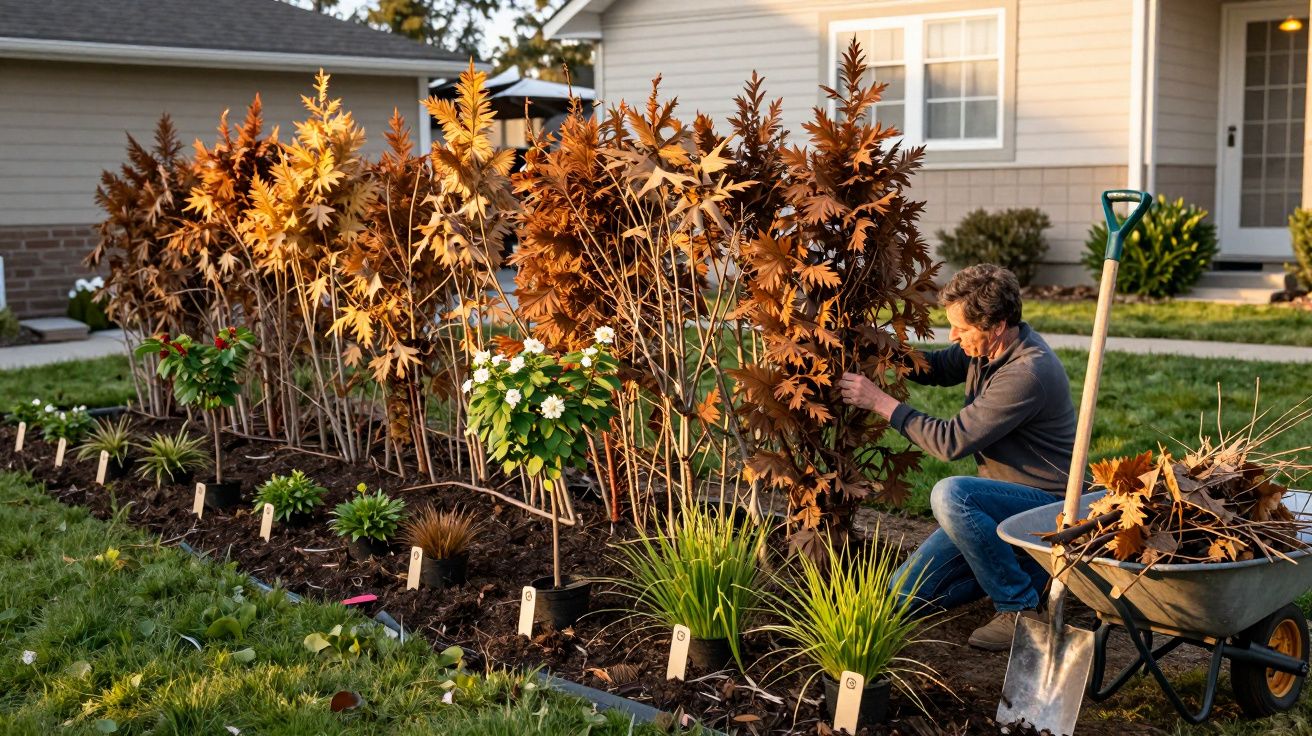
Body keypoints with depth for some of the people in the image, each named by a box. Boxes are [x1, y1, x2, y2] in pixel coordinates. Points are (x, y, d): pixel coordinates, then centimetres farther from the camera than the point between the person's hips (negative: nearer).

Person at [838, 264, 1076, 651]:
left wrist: (881, 402, -21)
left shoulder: (1028, 374, -29)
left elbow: (952, 441, -28)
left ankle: (1020, 610, -18)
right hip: (1003, 496, 8)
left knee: (951, 494, -37)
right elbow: (937, 368, 18)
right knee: (902, 598, 0)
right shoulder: (989, 346, -1)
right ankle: (1020, 564, 17)